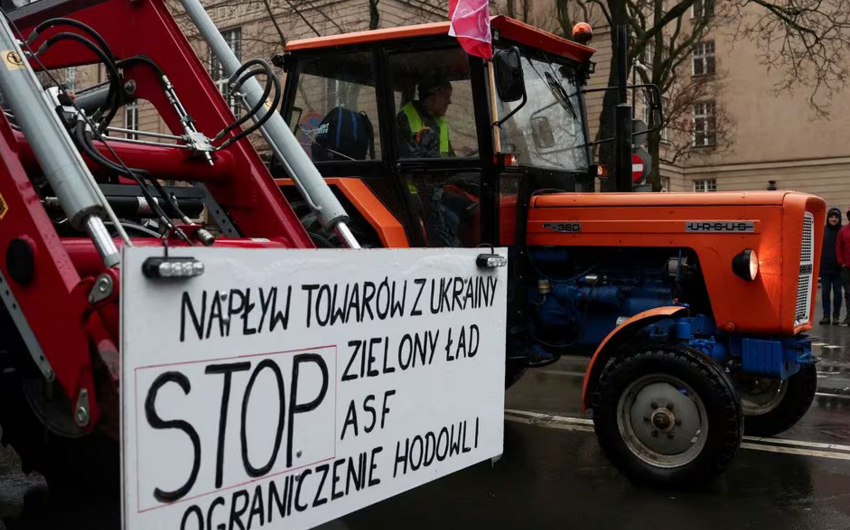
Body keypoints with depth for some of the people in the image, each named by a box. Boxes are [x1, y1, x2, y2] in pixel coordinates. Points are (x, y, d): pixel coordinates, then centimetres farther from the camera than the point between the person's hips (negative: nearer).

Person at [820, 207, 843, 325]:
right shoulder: (822, 231, 2)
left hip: (838, 268, -1)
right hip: (824, 267, 1)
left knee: (837, 292, 6)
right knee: (825, 292, 5)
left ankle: (836, 316, 14)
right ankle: (826, 315, 10)